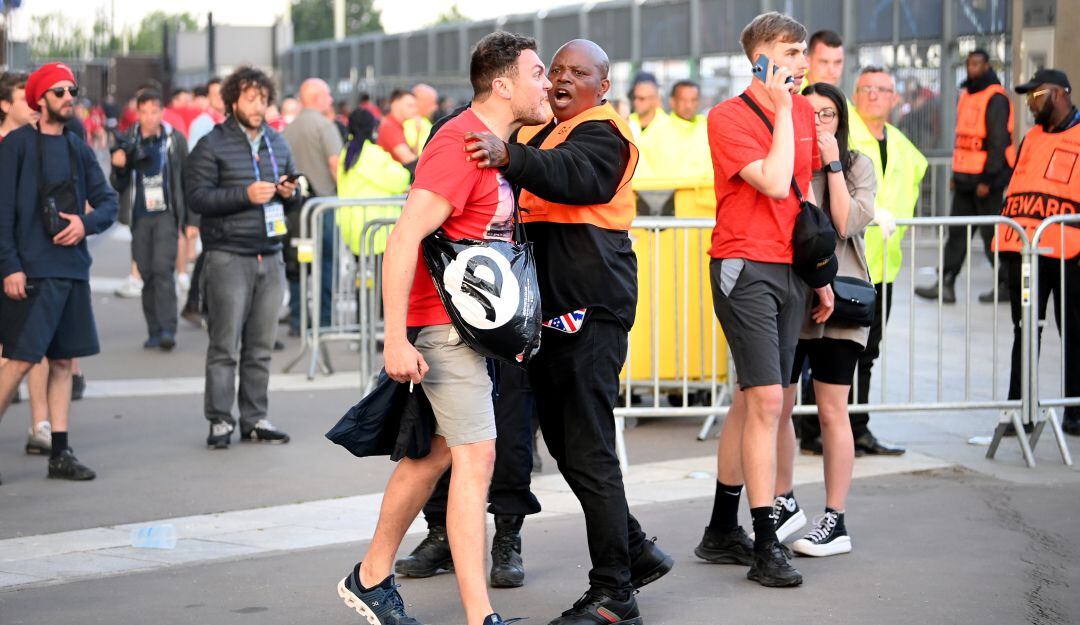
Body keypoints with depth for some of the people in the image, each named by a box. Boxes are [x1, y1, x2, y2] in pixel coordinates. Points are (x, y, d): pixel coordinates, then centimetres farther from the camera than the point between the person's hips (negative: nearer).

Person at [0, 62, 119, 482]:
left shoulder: (78, 149, 14)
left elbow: (108, 202, 15)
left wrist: (87, 222, -6)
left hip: (73, 269, 6)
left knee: (63, 361, 8)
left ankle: (60, 453, 12)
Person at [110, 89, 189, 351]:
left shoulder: (175, 140, 1)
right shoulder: (128, 141, 4)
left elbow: (186, 180, 6)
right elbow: (118, 185, 8)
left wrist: (191, 220, 4)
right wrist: (118, 168, -14)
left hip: (166, 214, -2)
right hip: (139, 216, 2)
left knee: (163, 269, -14)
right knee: (147, 274, 4)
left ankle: (167, 329, -16)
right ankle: (154, 331, 11)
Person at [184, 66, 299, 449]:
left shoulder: (278, 144, 16)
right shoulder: (212, 145, -3)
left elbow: (294, 193, 25)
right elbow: (196, 196, -10)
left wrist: (289, 193, 1)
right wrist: (245, 195, -19)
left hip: (270, 257, 5)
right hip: (228, 256, -5)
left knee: (261, 346, 7)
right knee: (225, 346, -5)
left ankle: (255, 419, 13)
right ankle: (220, 421, 0)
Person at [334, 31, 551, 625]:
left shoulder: (495, 145, 13)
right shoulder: (460, 144, -18)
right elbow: (404, 238, -23)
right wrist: (396, 338, -27)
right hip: (444, 324, -10)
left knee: (434, 453, 16)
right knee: (476, 457, -11)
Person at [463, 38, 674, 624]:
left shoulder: (603, 133, -8)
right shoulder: (546, 132, 22)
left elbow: (570, 175, -29)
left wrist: (508, 155, -47)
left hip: (591, 308, -10)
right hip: (554, 310, 10)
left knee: (587, 450, -10)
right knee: (563, 440, 15)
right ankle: (635, 550, 27)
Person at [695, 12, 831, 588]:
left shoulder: (803, 112, 12)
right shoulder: (728, 117, -10)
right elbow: (773, 183, -23)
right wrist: (782, 110, -16)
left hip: (789, 270, 7)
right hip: (745, 268, -7)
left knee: (752, 401, 12)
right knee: (766, 400, -12)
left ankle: (722, 532, 22)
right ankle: (765, 545, -8)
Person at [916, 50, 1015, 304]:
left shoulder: (995, 99, -11)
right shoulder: (966, 95, 16)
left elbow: (998, 141, -16)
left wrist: (988, 180, -19)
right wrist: (957, 174, 20)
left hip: (986, 179, -9)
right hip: (965, 178, 9)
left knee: (991, 234, -2)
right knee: (957, 231, 4)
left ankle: (1006, 285, 9)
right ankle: (946, 285, 3)